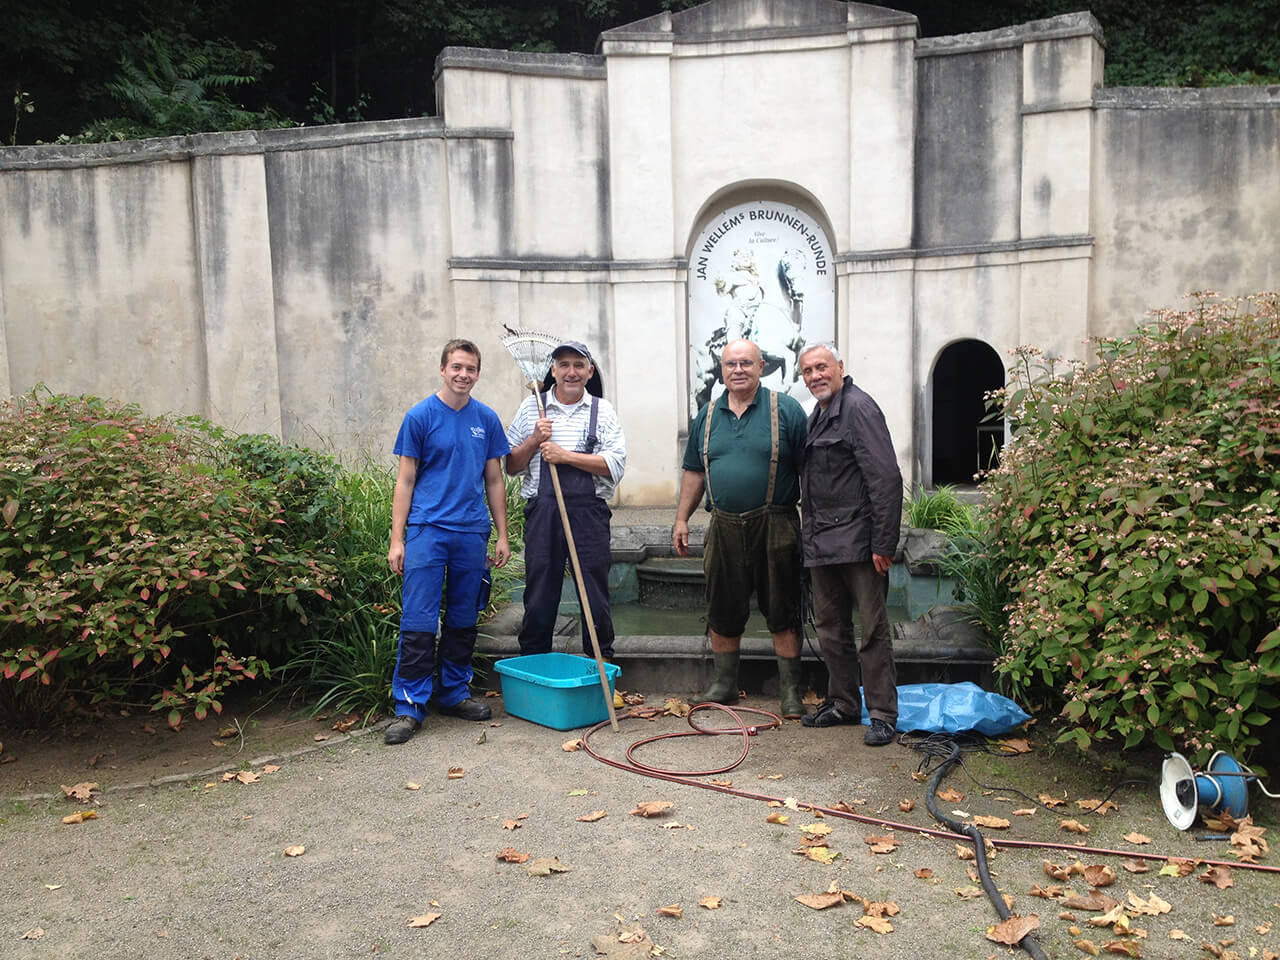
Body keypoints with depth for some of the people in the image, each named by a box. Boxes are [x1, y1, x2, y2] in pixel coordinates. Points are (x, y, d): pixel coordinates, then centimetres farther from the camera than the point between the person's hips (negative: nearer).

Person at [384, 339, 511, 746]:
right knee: (418, 622, -5)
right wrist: (397, 539, -5)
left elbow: (494, 481, 12)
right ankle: (410, 706, 2)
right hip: (427, 530, -4)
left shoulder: (487, 420, 8)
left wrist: (502, 536, 9)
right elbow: (405, 480, -1)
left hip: (472, 533, 4)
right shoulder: (420, 416, -2)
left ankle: (454, 693, 25)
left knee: (463, 621, 12)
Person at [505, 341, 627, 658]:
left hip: (589, 511, 0)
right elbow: (509, 465, 9)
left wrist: (565, 455, -12)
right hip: (542, 510, 1)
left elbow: (616, 463, -6)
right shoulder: (532, 408, 9)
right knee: (539, 594, 6)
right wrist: (534, 440, -8)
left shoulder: (602, 410, 7)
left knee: (595, 593, 4)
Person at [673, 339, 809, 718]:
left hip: (774, 528, -4)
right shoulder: (707, 415, 11)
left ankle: (790, 690, 14)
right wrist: (682, 519, 11)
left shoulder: (785, 410, -2)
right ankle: (724, 684, 26)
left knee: (782, 613, 3)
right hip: (724, 527, 4)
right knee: (722, 612, 11)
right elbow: (694, 471, 16)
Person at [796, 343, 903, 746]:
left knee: (873, 628, -2)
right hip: (821, 542, 9)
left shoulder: (858, 407, -10)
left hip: (857, 541, -9)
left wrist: (884, 543, -20)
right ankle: (843, 704, 26)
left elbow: (886, 479, -17)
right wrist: (809, 533, 15)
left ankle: (882, 713, 6)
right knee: (829, 626, 15)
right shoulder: (818, 415, 17)